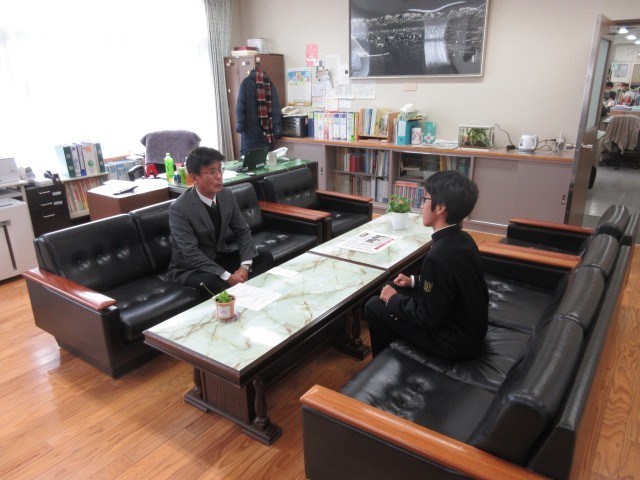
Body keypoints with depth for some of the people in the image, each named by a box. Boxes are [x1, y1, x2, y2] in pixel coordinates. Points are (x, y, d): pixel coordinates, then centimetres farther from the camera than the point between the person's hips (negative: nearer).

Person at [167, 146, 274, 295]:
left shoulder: (227, 195, -4)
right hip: (189, 269, -6)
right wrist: (227, 276, -32)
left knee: (265, 257, -9)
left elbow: (242, 231, 0)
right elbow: (191, 254, -26)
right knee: (213, 282, -36)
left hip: (220, 258, 6)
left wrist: (245, 266, -16)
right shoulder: (179, 209, -22)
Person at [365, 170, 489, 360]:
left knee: (374, 307, 0)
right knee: (392, 288, 16)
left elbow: (428, 317, -23)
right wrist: (414, 281, 8)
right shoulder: (463, 239, -3)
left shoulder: (438, 257, -31)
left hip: (455, 341, -8)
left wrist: (393, 299, -9)